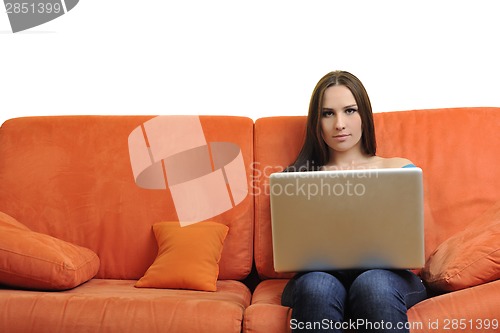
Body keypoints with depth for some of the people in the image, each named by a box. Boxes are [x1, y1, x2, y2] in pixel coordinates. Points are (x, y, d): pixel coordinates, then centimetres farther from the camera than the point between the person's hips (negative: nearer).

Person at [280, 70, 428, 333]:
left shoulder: (399, 169, 17)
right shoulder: (296, 176, 17)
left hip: (386, 274, 0)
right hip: (320, 275, 0)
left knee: (373, 284, -36)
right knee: (318, 286, -36)